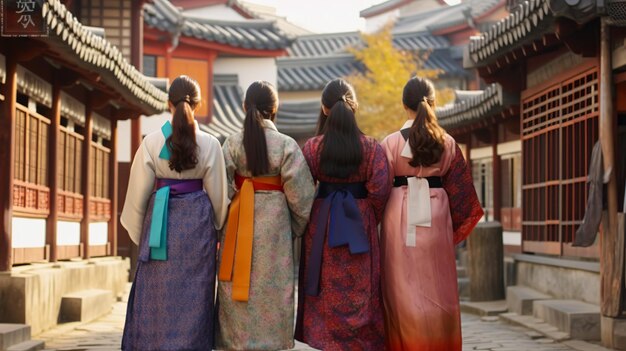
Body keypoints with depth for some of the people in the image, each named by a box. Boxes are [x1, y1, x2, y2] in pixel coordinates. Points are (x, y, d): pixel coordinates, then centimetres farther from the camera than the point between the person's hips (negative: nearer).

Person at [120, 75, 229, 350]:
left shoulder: (152, 142, -5)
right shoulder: (209, 144, -4)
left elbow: (138, 194, 0)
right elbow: (218, 196, 2)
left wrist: (138, 234, 12)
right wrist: (216, 230, 18)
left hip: (161, 225, 0)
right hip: (198, 225, 0)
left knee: (156, 296, 8)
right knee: (193, 299, 6)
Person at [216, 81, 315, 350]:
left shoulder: (232, 143, -2)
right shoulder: (287, 145, -6)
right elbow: (300, 194, -7)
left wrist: (223, 224, 5)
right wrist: (298, 228, 7)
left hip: (238, 223, 2)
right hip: (274, 224, -2)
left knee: (239, 286, 8)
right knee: (271, 289, 5)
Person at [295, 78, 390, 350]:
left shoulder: (312, 147, -5)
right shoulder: (371, 148, -5)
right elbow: (379, 190, -10)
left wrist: (309, 220, 7)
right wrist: (370, 219, 6)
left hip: (321, 225, 1)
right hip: (359, 225, 0)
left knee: (327, 293, 7)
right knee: (360, 293, 7)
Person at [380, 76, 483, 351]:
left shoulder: (391, 142, -4)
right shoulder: (448, 143, 3)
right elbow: (459, 190, 6)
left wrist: (380, 219, 10)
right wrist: (453, 225, 16)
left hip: (400, 217, -2)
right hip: (436, 217, 2)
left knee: (404, 290, 4)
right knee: (438, 289, 9)